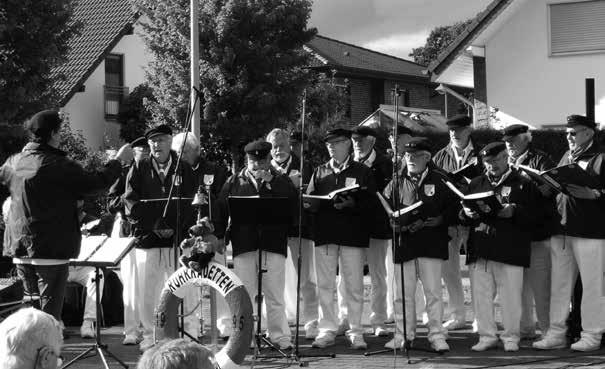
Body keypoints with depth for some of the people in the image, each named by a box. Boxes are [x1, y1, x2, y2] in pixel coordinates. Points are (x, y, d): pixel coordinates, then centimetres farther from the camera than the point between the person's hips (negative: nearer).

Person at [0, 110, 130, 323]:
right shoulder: (58, 166, -16)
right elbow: (98, 182, -13)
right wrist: (119, 161, 4)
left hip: (19, 249, 7)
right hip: (51, 249, -7)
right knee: (49, 313, -2)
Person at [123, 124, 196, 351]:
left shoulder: (184, 170, 8)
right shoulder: (139, 170, 8)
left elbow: (192, 204, 2)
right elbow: (131, 204, 0)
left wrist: (175, 227, -13)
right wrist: (154, 224, -12)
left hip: (178, 240, 0)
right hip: (147, 239, 0)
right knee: (146, 292, 2)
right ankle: (149, 335, 13)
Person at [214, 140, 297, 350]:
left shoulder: (282, 182, 9)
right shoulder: (235, 182, 12)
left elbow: (293, 209, -6)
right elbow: (221, 211, 10)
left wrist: (270, 184, -8)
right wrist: (218, 236, -1)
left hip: (274, 244, -1)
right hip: (243, 245, 1)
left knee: (275, 296, 1)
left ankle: (280, 337, 8)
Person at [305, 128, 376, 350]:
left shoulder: (362, 172, 6)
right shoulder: (320, 172, 15)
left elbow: (370, 203, -2)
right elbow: (310, 200, 9)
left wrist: (352, 204, -19)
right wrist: (309, 204, -14)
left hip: (353, 234, -3)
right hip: (324, 233, 3)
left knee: (354, 285, 0)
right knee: (325, 285, 3)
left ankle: (356, 332, 7)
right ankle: (327, 330, 10)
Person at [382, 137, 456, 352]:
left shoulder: (439, 181, 4)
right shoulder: (396, 183, 13)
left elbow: (451, 211, -2)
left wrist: (426, 223, -13)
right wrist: (396, 224, -8)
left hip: (431, 243, -3)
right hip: (404, 243, 3)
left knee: (433, 291, -4)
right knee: (403, 292, 4)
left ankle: (437, 336, 1)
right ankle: (403, 335, 13)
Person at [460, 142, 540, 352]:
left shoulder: (523, 184, 5)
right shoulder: (476, 184, 17)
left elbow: (533, 216, -3)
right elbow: (462, 216, 17)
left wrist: (513, 212, -19)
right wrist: (467, 214, -5)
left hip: (510, 250, -4)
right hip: (479, 248, 4)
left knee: (510, 296, -1)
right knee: (481, 295, 4)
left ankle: (511, 338, 10)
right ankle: (487, 336, 14)